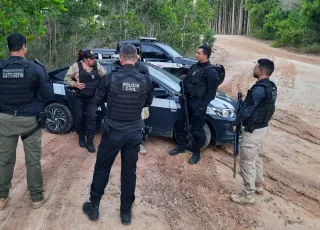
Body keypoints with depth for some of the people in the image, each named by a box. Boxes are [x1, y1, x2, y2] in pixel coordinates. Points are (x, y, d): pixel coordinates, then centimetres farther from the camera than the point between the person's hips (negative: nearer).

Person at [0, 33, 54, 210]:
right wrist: (44, 78, 8)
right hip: (29, 120, -2)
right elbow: (49, 95, -7)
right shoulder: (35, 69, -12)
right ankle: (36, 197, 19)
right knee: (33, 160, 8)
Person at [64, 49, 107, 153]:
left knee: (91, 119, -3)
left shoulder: (97, 66, -1)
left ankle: (90, 142, 4)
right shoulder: (76, 66, -8)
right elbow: (67, 78, -2)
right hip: (79, 98, -1)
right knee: (79, 118, 10)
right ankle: (81, 138, 31)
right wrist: (74, 84, -18)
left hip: (92, 98, 1)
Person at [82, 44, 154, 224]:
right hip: (134, 133, 2)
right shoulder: (145, 80, -5)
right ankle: (126, 212, 23)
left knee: (102, 169, 14)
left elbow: (98, 100, 3)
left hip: (113, 131, -2)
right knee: (129, 172, 12)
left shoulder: (111, 78, -12)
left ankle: (94, 207, 27)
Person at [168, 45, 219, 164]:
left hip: (198, 103, -8)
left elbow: (211, 91, -16)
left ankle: (196, 152, 19)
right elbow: (185, 82, 16)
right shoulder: (194, 67, 9)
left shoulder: (211, 72, -14)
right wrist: (181, 96, 9)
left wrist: (202, 106, -19)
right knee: (180, 125, 15)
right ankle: (181, 146, 33)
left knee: (197, 129, 3)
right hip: (187, 101, 8)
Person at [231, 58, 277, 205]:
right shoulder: (270, 87, 7)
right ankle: (258, 185, 39)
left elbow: (247, 109, -21)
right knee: (257, 158, 23)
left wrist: (236, 123, -9)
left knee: (247, 162, 0)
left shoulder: (259, 89, -25)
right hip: (262, 127, 10)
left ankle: (248, 195, 11)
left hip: (253, 130, -10)